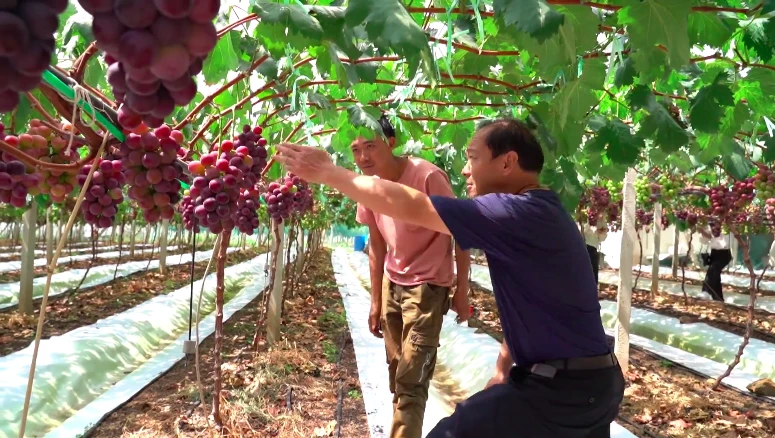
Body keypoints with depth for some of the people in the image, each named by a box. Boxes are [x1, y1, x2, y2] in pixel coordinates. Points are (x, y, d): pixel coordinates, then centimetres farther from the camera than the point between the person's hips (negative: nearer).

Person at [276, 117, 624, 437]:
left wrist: (326, 172, -15)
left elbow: (406, 205, -23)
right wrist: (504, 366, 14)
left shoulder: (520, 213, -22)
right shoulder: (539, 214, 10)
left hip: (563, 387, -10)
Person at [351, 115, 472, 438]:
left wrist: (461, 291, -13)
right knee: (397, 374, 14)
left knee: (411, 381, -7)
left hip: (428, 287, -6)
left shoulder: (428, 177, -22)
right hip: (392, 285, 6)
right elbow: (377, 245, 7)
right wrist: (376, 301, 9)